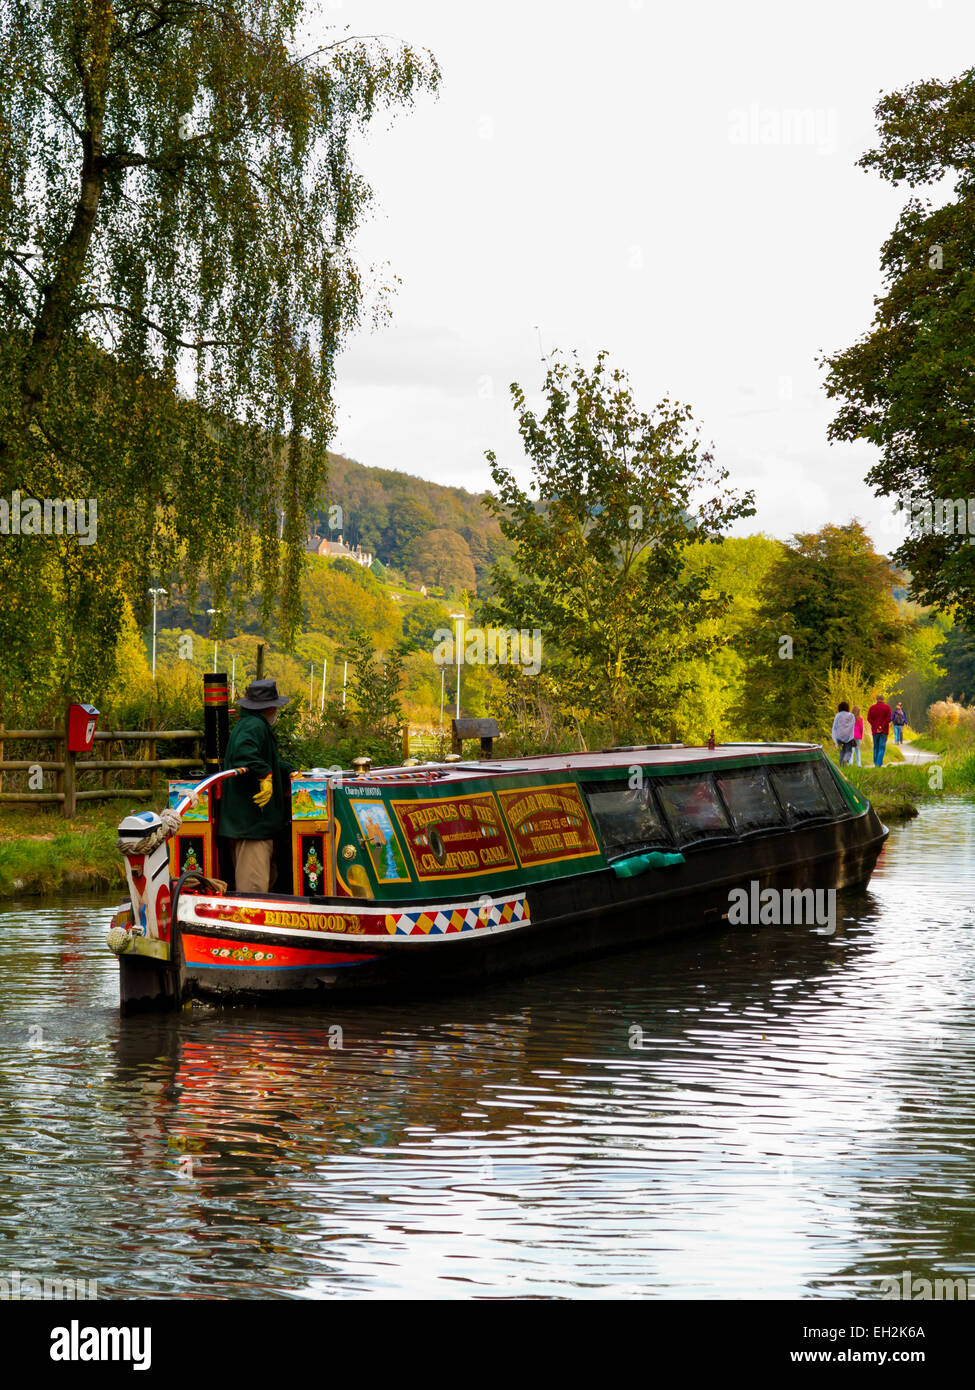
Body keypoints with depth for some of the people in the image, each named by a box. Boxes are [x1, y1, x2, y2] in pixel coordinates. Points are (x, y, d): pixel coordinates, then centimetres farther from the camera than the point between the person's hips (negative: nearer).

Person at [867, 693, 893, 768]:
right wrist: (882, 727, -11)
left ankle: (875, 763, 16)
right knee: (882, 747, -1)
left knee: (876, 747, 13)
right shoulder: (887, 707, -2)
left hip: (875, 731, 2)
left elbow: (869, 719, -3)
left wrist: (876, 727, -7)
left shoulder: (872, 707, 4)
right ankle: (879, 763, -10)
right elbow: (888, 719, -10)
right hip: (884, 731, -2)